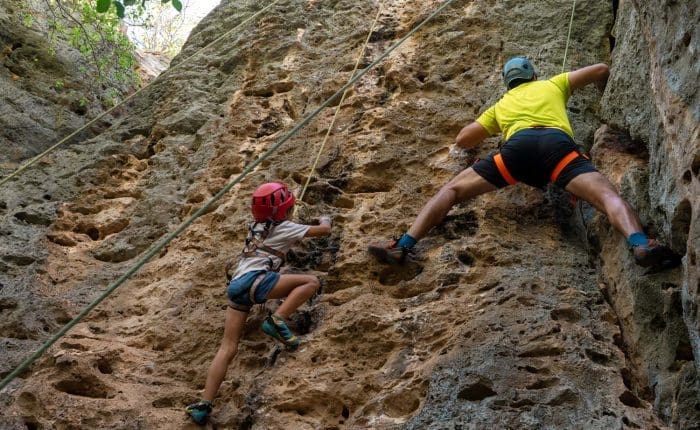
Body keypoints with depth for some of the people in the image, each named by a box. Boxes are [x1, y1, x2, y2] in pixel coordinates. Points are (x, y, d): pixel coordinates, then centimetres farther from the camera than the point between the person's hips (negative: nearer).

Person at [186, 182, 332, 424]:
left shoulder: (255, 227, 30)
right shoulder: (286, 228, 10)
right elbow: (324, 231, 15)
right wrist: (325, 220, 38)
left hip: (235, 286, 7)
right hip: (254, 280, -7)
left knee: (228, 349, 4)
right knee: (311, 282, -5)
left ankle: (204, 405, -4)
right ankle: (277, 321, -17)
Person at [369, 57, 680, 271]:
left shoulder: (500, 105, 40)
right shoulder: (553, 84, 40)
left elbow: (462, 140, 40)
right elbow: (601, 70, 45)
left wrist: (491, 129, 59)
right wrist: (605, 96, 67)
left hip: (519, 146, 1)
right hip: (557, 143, 0)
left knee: (452, 190, 9)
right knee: (608, 196, -17)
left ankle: (404, 245, -9)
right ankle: (641, 246, -49)